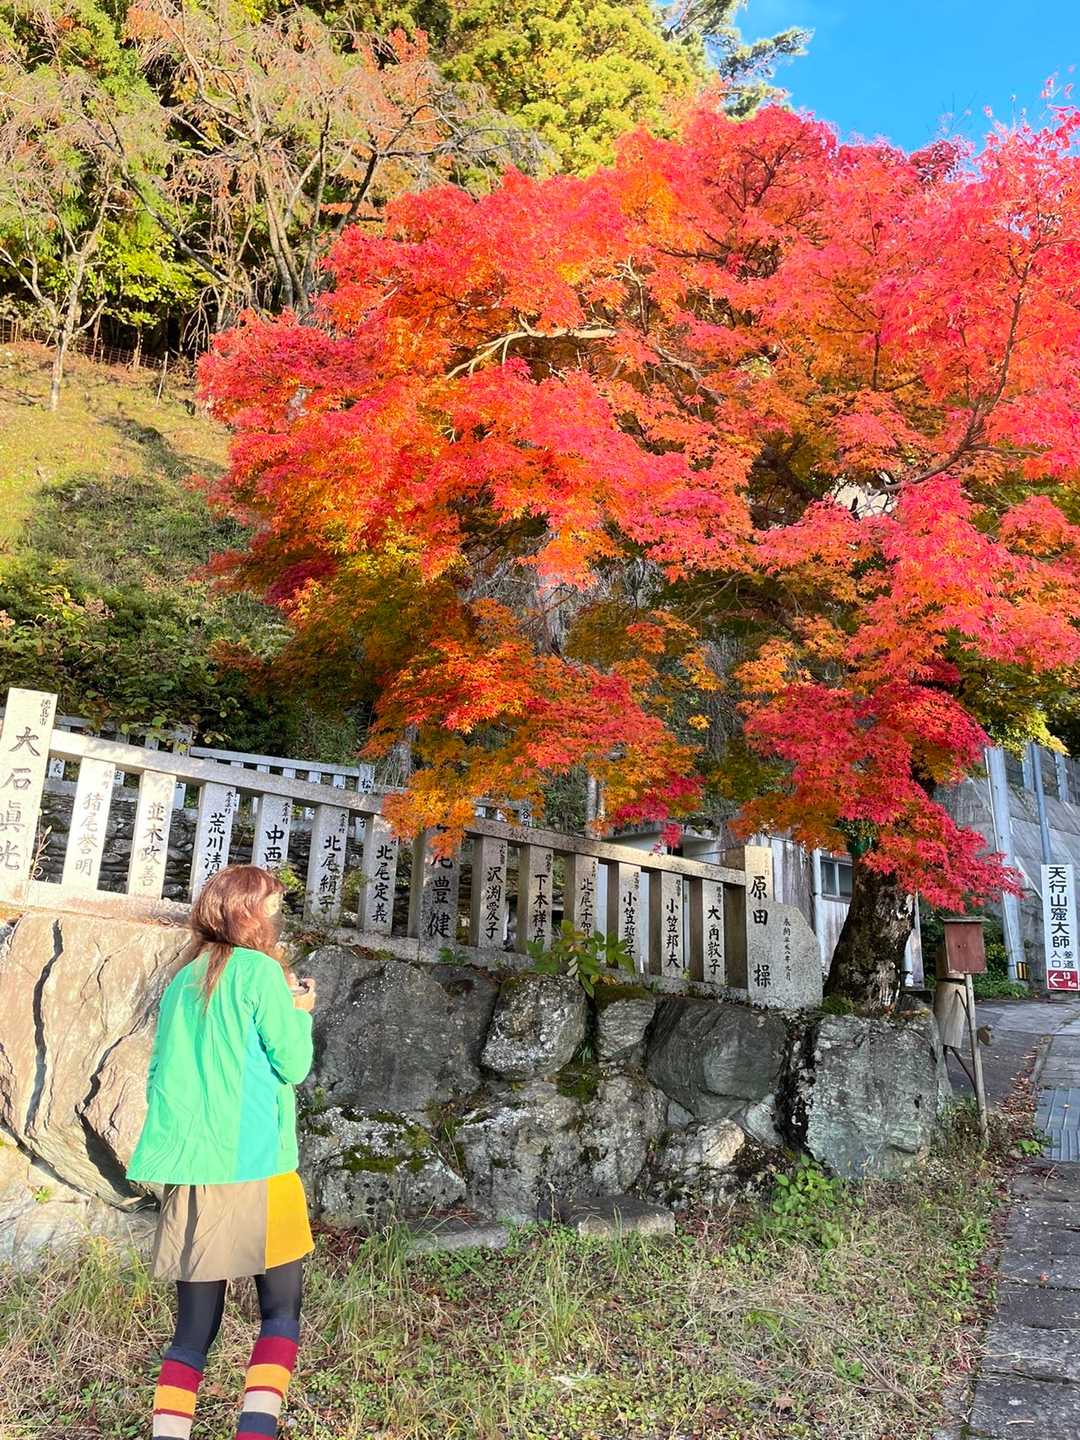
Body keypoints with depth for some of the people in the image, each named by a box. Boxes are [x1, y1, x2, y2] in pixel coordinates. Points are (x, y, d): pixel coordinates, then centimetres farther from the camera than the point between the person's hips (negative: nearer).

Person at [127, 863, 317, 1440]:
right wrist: (300, 1011, 11)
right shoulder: (259, 969, -6)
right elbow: (293, 1064, -6)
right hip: (252, 1165, -6)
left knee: (194, 1324, 10)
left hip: (186, 1167, 6)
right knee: (281, 1311, 5)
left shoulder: (182, 979, 13)